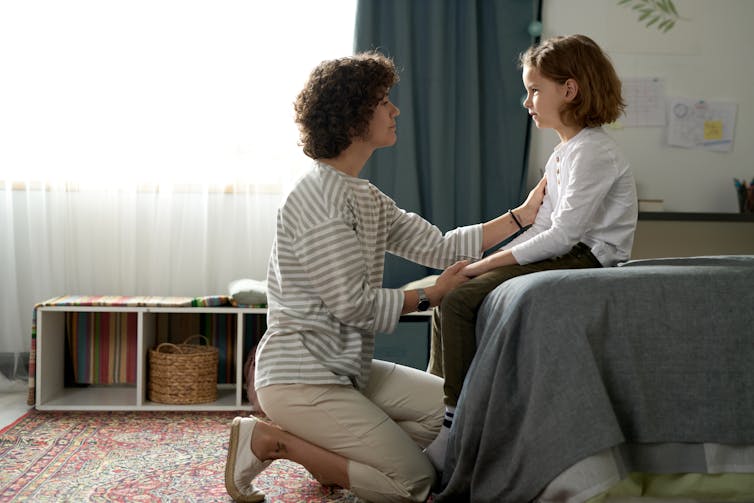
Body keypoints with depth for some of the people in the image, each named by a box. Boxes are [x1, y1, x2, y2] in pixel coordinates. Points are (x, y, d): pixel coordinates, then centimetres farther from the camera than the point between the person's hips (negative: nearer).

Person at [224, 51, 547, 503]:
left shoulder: (366, 196, 13)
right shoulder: (319, 197, -18)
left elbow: (437, 247, 10)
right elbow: (353, 304, -21)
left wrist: (522, 216, 7)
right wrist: (431, 296, -9)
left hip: (346, 367, 10)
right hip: (300, 377, -10)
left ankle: (328, 448, 11)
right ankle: (267, 440, -3)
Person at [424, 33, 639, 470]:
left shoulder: (594, 152, -15)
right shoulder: (564, 153, 17)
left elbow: (563, 234, -21)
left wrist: (490, 262, -17)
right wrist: (490, 260, 2)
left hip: (588, 261, -10)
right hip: (566, 257, 10)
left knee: (459, 300, -22)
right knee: (448, 292, 3)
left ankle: (454, 425, -15)